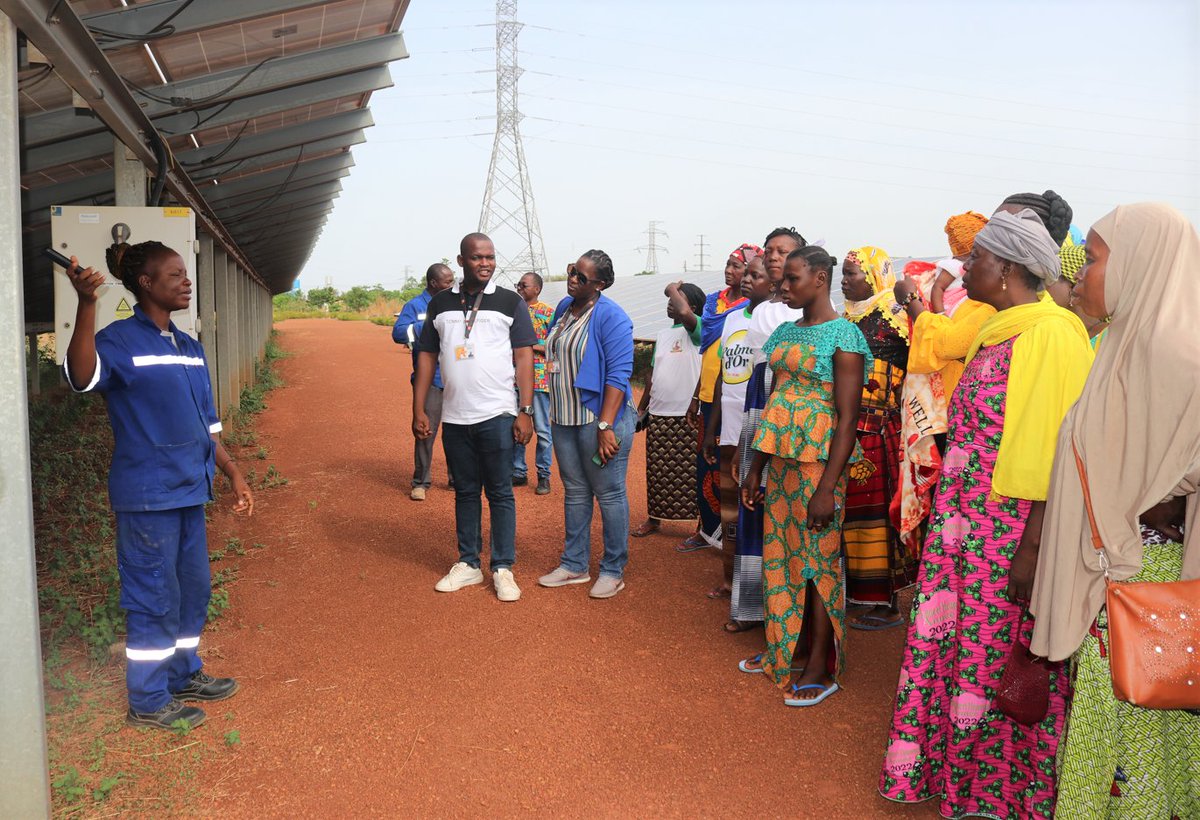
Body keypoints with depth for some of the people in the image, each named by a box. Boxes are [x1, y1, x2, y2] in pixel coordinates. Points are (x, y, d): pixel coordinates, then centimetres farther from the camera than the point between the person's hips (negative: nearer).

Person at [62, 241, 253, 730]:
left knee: (194, 588, 17)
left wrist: (232, 473, 15)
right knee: (154, 595, 1)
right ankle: (147, 702, 16)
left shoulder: (189, 348, 12)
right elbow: (82, 376, -32)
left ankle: (183, 673, 35)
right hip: (147, 494, -8)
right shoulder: (121, 340, -10)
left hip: (189, 489, 8)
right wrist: (86, 304, -42)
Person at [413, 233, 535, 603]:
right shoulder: (440, 304, 9)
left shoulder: (510, 302, 2)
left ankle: (503, 568, 11)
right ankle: (468, 564, 22)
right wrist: (419, 411, 4)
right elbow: (427, 357, 10)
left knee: (500, 493, 2)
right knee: (465, 492, 12)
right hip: (454, 417, 3)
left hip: (497, 416, -3)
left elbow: (524, 359, -2)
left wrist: (525, 412, -9)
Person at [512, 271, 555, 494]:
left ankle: (544, 476, 12)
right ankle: (519, 473, 22)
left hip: (539, 379, -5)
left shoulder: (549, 313, -3)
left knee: (542, 430, 1)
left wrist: (533, 346, -16)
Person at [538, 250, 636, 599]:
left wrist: (605, 426, -23)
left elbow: (619, 373, -19)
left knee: (609, 494, 2)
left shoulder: (610, 316, -14)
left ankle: (613, 571, 15)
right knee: (574, 491, 15)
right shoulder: (564, 307, 10)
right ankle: (574, 565, 26)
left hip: (599, 417, -8)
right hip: (564, 417, 8)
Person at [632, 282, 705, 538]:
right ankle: (653, 518, 26)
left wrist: (673, 289, -11)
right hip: (658, 415, 6)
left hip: (687, 416, -6)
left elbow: (684, 313, -29)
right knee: (657, 472, 13)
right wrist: (641, 408, 18)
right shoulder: (662, 335, 15)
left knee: (691, 474, -1)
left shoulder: (696, 330, -6)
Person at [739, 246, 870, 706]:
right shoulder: (784, 332, 11)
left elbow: (847, 419, -15)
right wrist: (756, 469, 12)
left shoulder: (843, 336, -11)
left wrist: (827, 488, -19)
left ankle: (820, 668, 16)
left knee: (816, 560, 2)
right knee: (780, 556, 13)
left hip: (818, 462, -7)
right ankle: (784, 651, 29)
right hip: (781, 458, 7)